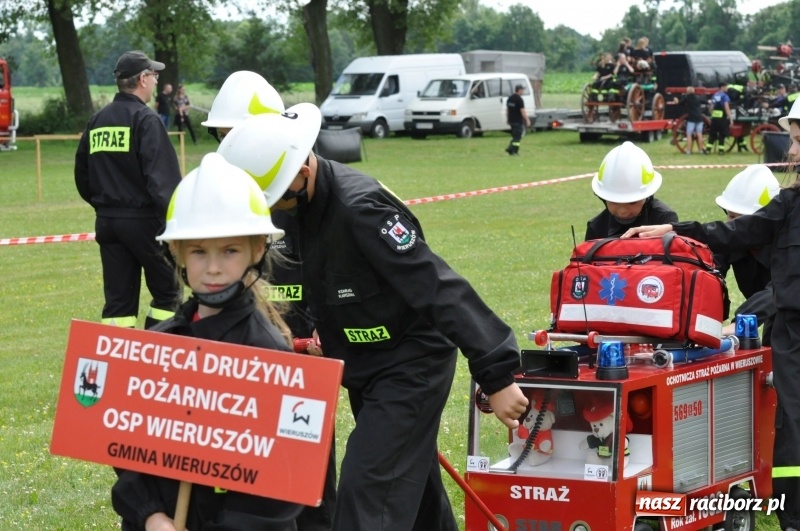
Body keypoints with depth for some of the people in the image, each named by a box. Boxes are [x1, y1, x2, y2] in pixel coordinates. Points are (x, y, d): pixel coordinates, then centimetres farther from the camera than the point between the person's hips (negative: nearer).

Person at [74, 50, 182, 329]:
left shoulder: (97, 121, 10)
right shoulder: (145, 119, -11)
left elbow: (82, 175, 16)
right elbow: (162, 179, -20)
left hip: (106, 221, 7)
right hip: (143, 219, -7)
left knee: (118, 300, 9)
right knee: (167, 292, 6)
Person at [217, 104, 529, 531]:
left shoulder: (359, 207, -30)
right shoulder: (308, 203, -3)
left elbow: (439, 289, -32)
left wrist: (496, 375, -33)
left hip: (412, 366, -9)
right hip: (365, 367, 9)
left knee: (367, 493, -15)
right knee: (409, 484, 20)